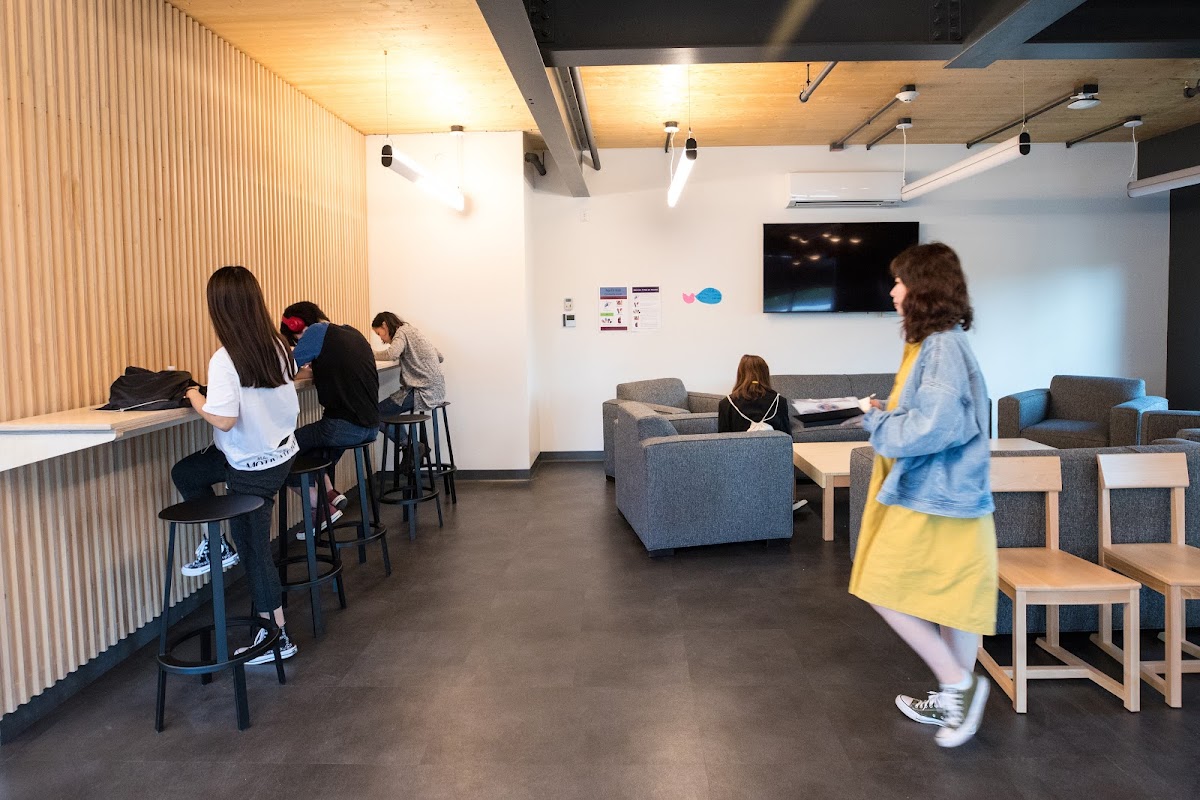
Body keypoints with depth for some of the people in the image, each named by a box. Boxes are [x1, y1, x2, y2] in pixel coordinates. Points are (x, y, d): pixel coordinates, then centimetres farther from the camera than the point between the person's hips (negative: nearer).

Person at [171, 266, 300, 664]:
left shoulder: (225, 360, -24)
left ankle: (277, 636, 18)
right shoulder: (278, 346, -3)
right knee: (184, 472, 23)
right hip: (281, 451, 7)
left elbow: (224, 419, -28)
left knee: (254, 548, 7)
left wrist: (196, 399, -8)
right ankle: (215, 541, 28)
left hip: (253, 467, -7)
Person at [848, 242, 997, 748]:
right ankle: (953, 701, 29)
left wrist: (877, 421, -12)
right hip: (937, 496, 10)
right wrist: (888, 412, 3)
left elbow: (932, 427, -27)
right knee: (952, 601, 16)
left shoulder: (942, 347, -19)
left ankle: (957, 683, 11)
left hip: (933, 499, -10)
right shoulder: (933, 343, 12)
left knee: (886, 592, 0)